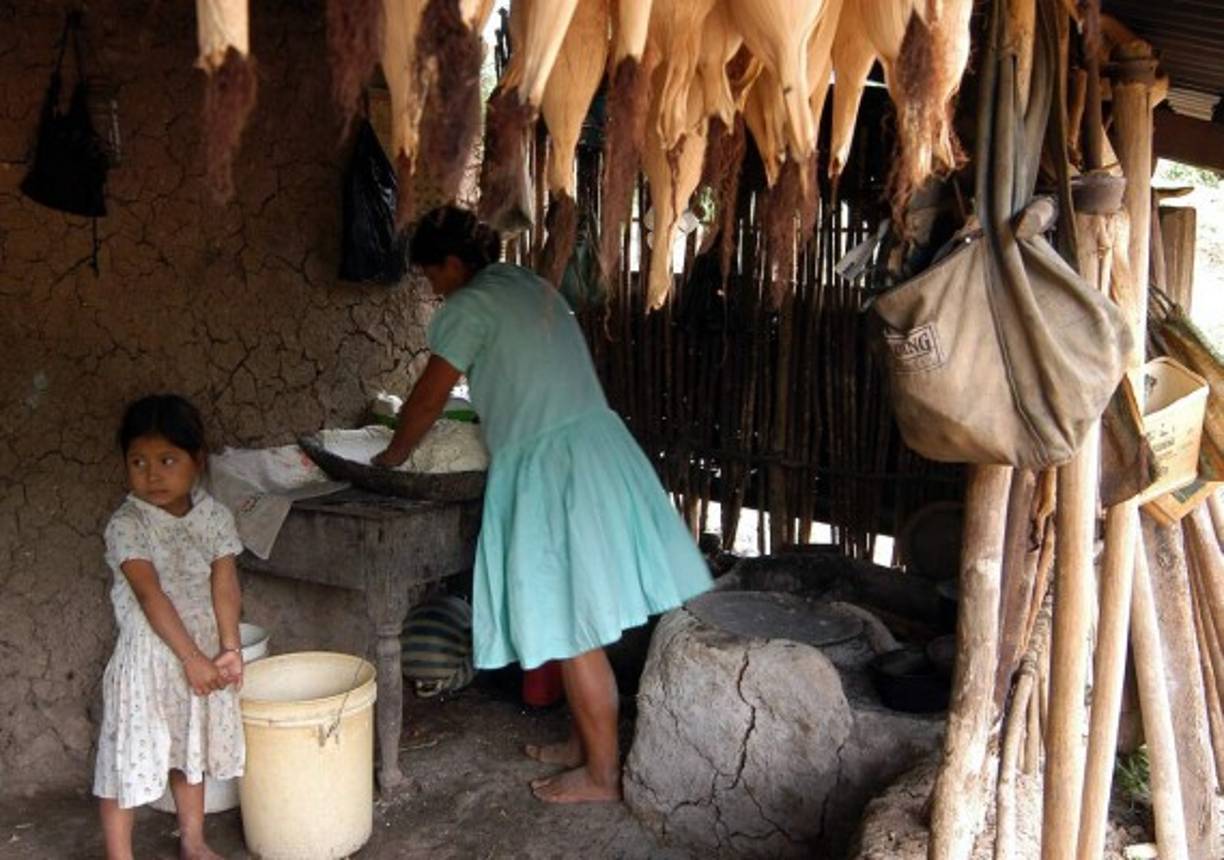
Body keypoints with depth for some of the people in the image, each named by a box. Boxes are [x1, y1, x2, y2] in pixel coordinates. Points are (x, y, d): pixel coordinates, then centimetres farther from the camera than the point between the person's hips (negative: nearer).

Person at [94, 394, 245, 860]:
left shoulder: (214, 515, -3)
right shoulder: (127, 525, -17)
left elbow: (225, 584, -6)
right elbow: (150, 596, -22)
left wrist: (229, 648, -15)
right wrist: (191, 657, -24)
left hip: (203, 655, 5)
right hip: (149, 659, -5)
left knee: (191, 752, 21)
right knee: (129, 762, 1)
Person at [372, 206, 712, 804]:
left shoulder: (467, 308, -7)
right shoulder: (530, 286, 18)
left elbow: (428, 401, -4)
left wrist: (390, 458, 10)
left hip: (551, 467, -9)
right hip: (596, 448, 9)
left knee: (573, 627, -1)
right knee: (578, 618, 16)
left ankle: (602, 773, 8)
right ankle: (586, 742, 27)